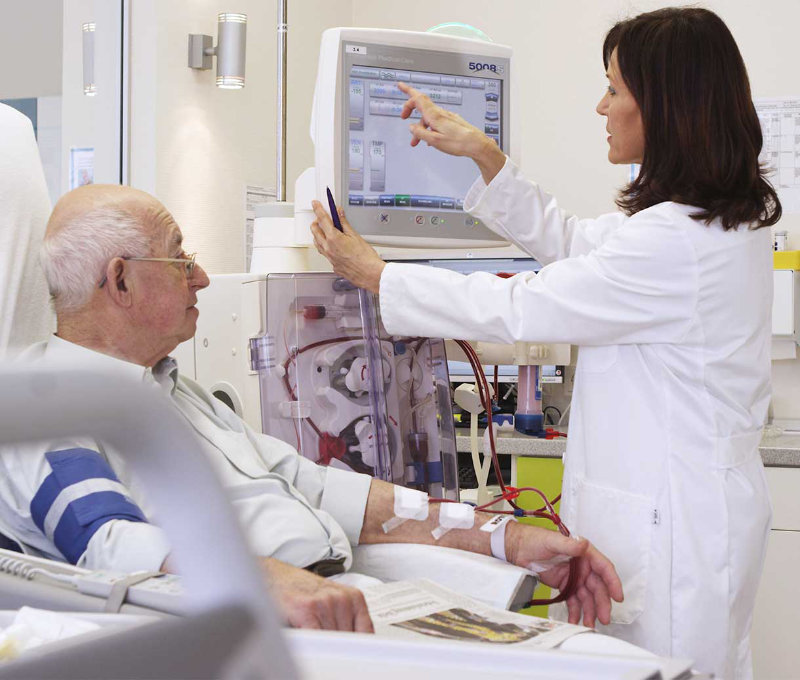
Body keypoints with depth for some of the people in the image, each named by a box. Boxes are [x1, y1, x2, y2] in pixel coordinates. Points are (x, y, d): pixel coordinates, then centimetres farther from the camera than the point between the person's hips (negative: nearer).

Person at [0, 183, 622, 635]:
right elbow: (110, 544, -21)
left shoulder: (176, 390, 27)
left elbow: (315, 489, 22)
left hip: (343, 598, 8)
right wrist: (272, 580, -40)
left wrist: (505, 537, 13)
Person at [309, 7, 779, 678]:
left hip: (673, 517, -10)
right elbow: (572, 241, 17)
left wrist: (374, 274, -5)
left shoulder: (675, 240, -25)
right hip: (693, 502, 10)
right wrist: (483, 153, 12)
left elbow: (514, 310, -17)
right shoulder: (732, 214, 7)